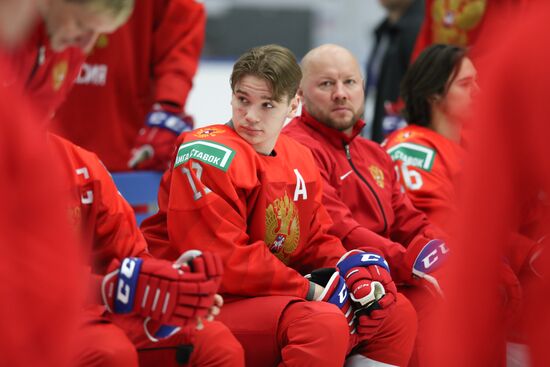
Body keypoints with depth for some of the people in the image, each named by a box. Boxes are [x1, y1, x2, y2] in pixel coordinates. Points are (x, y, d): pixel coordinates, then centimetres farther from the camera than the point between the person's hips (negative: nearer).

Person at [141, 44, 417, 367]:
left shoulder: (300, 160, 12)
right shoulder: (208, 154, -13)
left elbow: (317, 240, 17)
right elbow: (224, 258, -21)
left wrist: (351, 272, -6)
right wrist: (307, 290, -17)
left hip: (276, 298, 9)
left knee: (397, 313, 7)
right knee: (323, 324, -33)